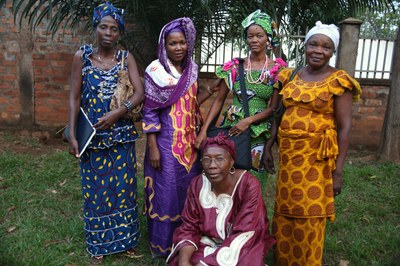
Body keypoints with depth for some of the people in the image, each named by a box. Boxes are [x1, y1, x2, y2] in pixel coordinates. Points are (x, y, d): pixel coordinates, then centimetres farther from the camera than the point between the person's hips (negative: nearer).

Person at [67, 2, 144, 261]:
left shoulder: (126, 57, 1)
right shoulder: (82, 56, -1)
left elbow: (140, 93, -8)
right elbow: (75, 97, -2)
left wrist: (116, 113, -20)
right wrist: (72, 134, -7)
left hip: (121, 134, 1)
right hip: (91, 135, 0)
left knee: (122, 185, 8)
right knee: (95, 187, 9)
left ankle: (125, 238, 26)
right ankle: (99, 242, 27)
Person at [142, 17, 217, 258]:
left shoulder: (192, 69, 7)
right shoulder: (156, 71, -10)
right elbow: (149, 112, -11)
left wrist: (210, 91, 4)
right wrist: (152, 148, -14)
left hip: (189, 141, 6)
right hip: (166, 141, -5)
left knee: (188, 189, 14)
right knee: (167, 190, 3)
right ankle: (163, 244, 24)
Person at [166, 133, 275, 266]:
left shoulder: (249, 185, -24)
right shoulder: (197, 185, -13)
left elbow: (243, 236, -24)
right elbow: (189, 227, -7)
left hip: (243, 247, -2)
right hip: (208, 242, 2)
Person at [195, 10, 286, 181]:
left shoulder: (278, 69, -1)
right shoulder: (234, 66, 2)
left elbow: (274, 107, -2)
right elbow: (219, 100, 2)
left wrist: (248, 121, -17)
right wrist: (204, 130, -6)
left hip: (259, 132, -1)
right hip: (231, 127, 1)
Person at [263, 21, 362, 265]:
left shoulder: (338, 80, -6)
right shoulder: (289, 76, 8)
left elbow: (345, 127, -8)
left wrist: (338, 171, -11)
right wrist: (268, 147, 9)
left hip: (316, 157, -5)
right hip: (288, 154, 5)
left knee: (308, 220, 4)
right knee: (284, 215, 15)